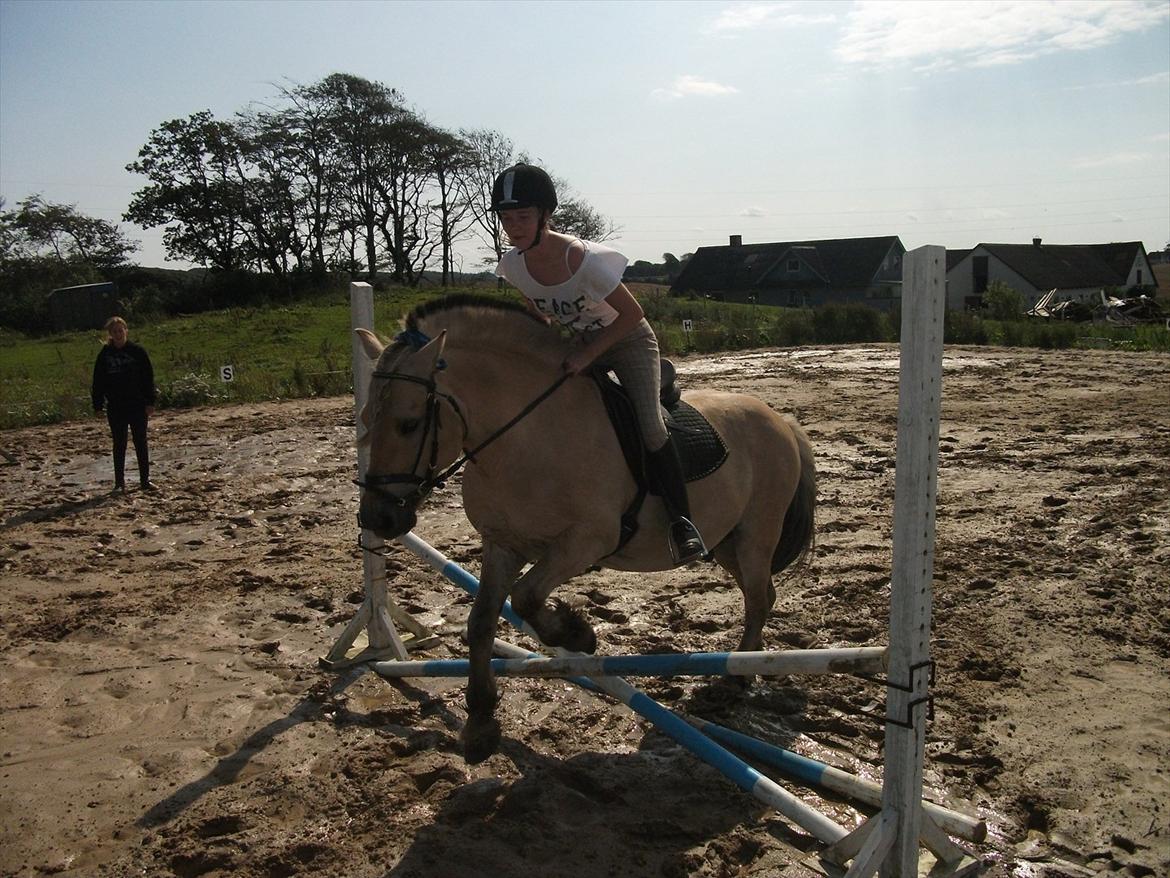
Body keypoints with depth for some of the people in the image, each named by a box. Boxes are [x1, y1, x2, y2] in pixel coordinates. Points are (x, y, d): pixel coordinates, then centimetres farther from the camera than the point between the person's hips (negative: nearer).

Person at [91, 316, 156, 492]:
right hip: (115, 407, 2)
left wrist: (150, 402, -5)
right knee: (119, 444, 7)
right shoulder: (105, 354, 4)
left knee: (140, 442, 3)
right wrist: (97, 405, 3)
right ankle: (119, 482, 15)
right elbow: (98, 381, 7)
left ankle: (145, 479, 12)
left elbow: (148, 377, -1)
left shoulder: (137, 351, -2)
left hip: (137, 405, -2)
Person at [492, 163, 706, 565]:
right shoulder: (514, 265, -14)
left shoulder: (584, 260, -32)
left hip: (628, 339, -6)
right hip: (581, 344, 6)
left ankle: (681, 519, -11)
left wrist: (588, 354, -26)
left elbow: (632, 314, -25)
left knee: (650, 426, -24)